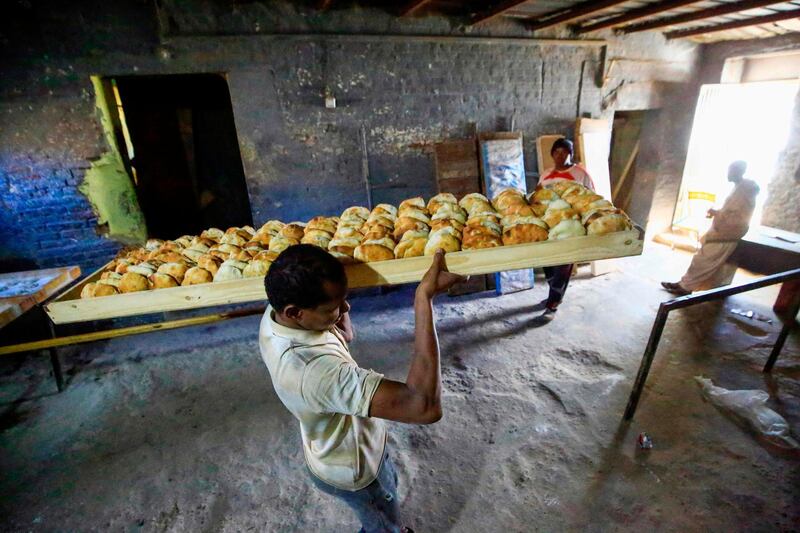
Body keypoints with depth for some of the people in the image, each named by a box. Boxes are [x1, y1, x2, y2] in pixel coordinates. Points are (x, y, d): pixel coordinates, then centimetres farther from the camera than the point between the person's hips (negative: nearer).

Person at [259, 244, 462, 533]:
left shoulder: (276, 314, -20)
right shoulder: (316, 371, -49)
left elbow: (346, 334, -2)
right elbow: (426, 407, -54)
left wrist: (335, 295, -21)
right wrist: (424, 298, -55)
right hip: (352, 469, -8)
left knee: (389, 484, 38)